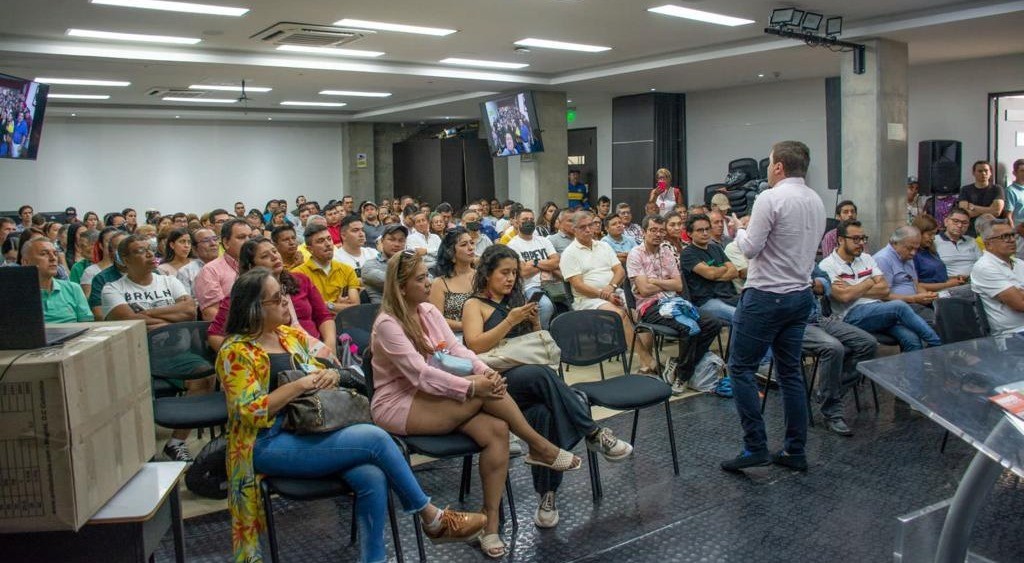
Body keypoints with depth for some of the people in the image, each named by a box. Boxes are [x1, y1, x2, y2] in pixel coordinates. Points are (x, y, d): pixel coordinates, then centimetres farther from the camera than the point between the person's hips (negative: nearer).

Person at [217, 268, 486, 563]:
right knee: (375, 438, -22)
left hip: (311, 430, 7)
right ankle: (433, 518, -7)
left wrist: (331, 374, -6)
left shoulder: (291, 334, 13)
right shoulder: (236, 352, -8)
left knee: (371, 477, -24)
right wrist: (302, 383, -19)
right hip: (270, 445, -6)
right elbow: (251, 412, -16)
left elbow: (329, 366, 18)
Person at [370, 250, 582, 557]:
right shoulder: (388, 324, -17)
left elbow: (457, 349, 0)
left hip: (433, 398, 7)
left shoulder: (429, 311, 7)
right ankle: (539, 447, -9)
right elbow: (421, 374, -25)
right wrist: (473, 386, -30)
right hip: (398, 406, -7)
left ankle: (490, 519, -13)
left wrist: (486, 372, -19)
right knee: (483, 392, -27)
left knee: (496, 429, -19)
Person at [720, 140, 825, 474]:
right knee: (790, 372, 12)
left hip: (766, 296, -8)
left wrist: (738, 229, 5)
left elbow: (750, 248, -15)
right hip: (801, 294, 8)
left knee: (741, 368, 1)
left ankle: (755, 447, -1)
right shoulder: (816, 201, 10)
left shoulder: (771, 199, -15)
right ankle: (795, 452, 17)